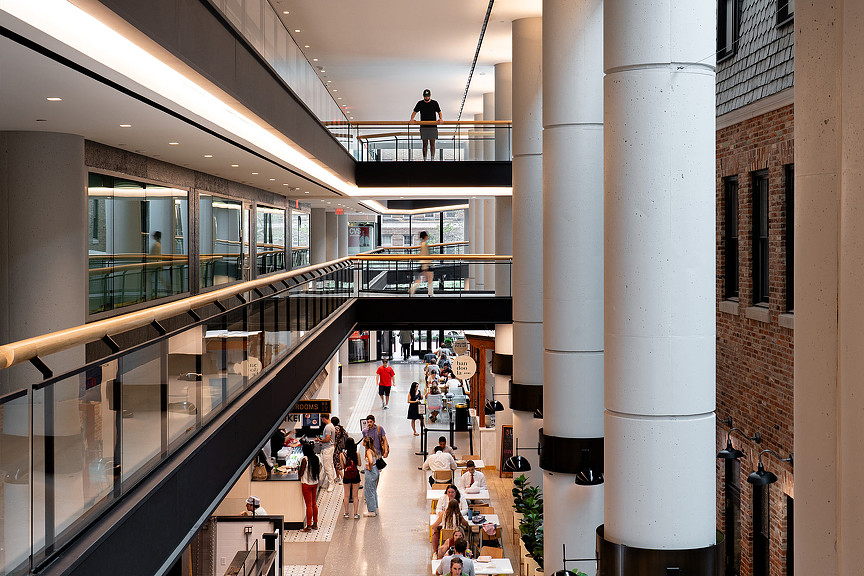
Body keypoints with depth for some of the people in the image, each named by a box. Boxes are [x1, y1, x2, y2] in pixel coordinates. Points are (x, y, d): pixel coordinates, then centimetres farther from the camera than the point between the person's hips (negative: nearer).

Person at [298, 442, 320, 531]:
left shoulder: (305, 459, -18)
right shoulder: (316, 458, 0)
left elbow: (301, 473, -13)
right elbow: (319, 471, 13)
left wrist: (299, 476, 7)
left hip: (307, 484, -6)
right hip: (315, 483, 6)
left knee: (309, 505, -2)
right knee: (314, 503, 16)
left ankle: (308, 526, 3)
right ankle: (315, 524, 23)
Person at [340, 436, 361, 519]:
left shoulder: (342, 454, -9)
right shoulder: (356, 453, -10)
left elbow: (343, 467, -3)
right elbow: (359, 464, 1)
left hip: (346, 476, 0)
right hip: (356, 476, 0)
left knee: (346, 495, 14)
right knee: (355, 496, 9)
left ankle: (346, 513, 21)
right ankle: (355, 514, 13)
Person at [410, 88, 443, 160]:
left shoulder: (434, 103, 5)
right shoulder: (420, 103, 7)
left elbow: (439, 112, 9)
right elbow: (414, 112, 12)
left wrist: (441, 118, -11)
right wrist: (412, 119, -7)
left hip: (433, 127, -1)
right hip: (423, 127, 1)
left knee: (432, 143, -2)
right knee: (425, 144, 1)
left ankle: (432, 159, 1)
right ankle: (424, 159, 5)